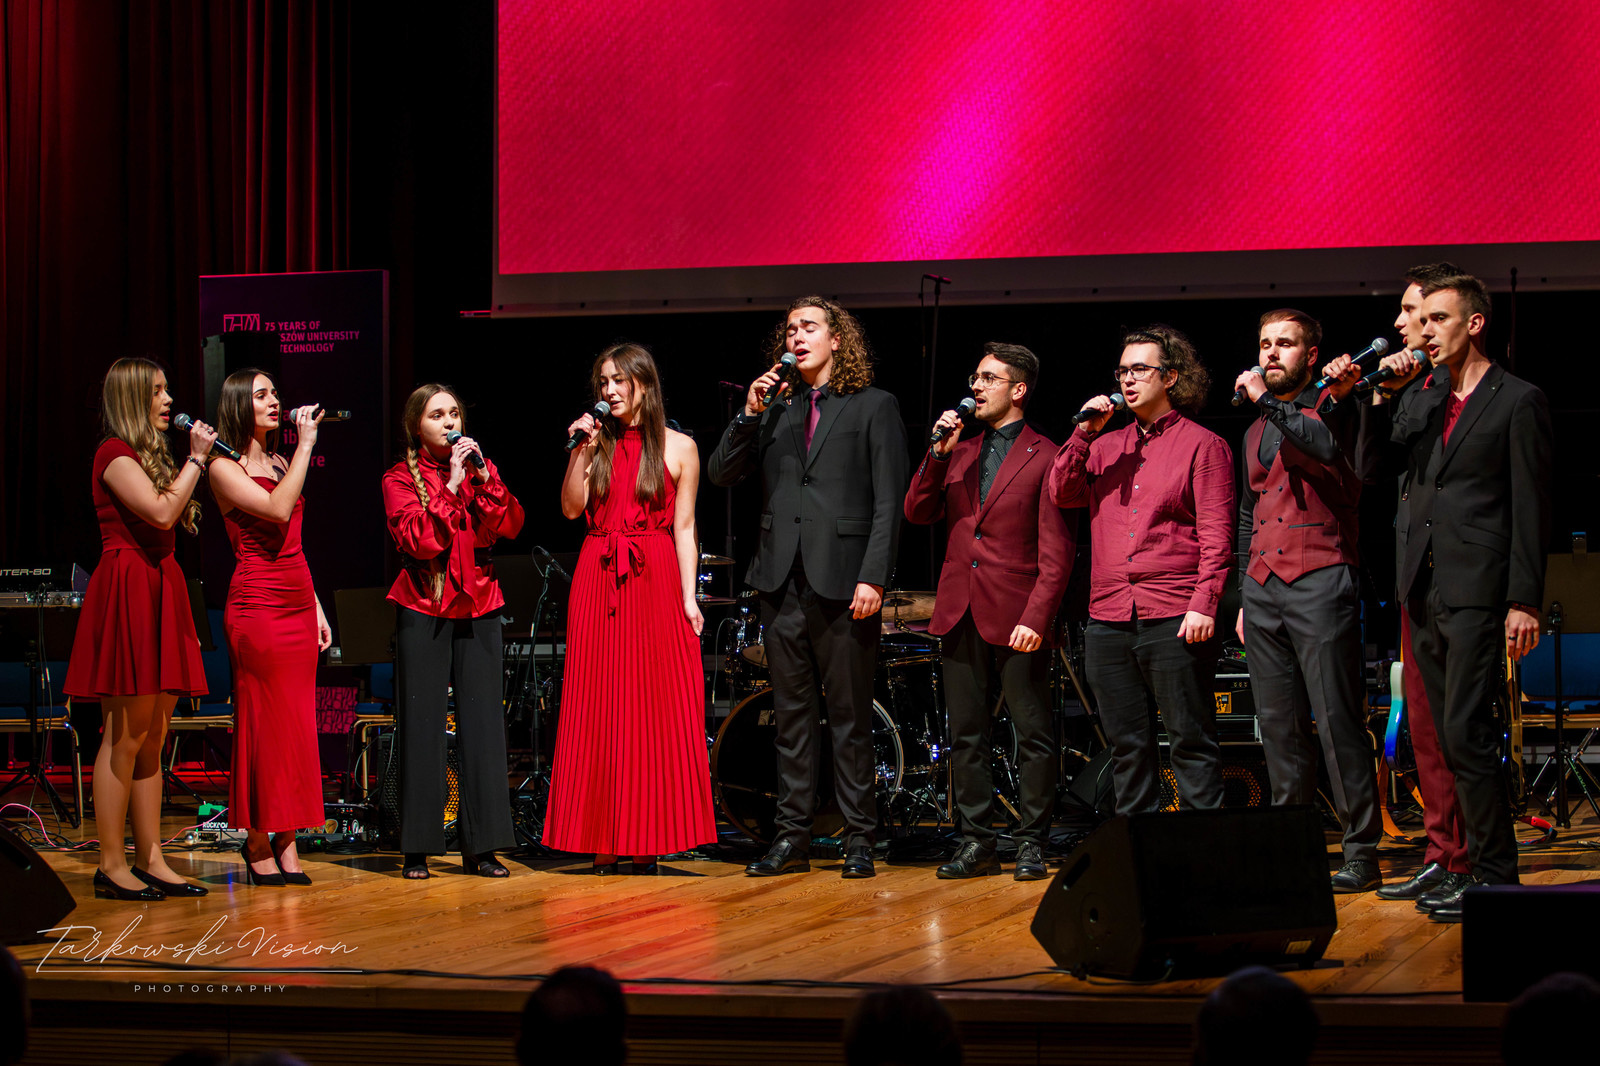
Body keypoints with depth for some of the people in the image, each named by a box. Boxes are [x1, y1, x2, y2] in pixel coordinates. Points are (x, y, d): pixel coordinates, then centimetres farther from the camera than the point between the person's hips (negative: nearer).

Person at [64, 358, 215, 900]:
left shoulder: (149, 456, 22)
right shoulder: (114, 453, -7)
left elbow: (171, 520, 15)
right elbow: (161, 511, -19)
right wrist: (197, 458, -9)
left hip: (160, 593, 9)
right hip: (127, 595, -9)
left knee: (152, 737, 7)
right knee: (125, 736, -8)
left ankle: (151, 860, 8)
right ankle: (111, 865, -5)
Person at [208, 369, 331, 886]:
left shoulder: (279, 464, 18)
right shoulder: (224, 468, -5)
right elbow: (277, 510, -21)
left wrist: (316, 607, 16)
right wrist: (306, 443, -16)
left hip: (297, 605, 7)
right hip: (256, 606, -7)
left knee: (295, 724, 4)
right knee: (263, 722, -5)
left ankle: (286, 843, 7)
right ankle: (257, 844, 2)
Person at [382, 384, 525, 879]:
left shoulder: (480, 468, 12)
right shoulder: (401, 479, 1)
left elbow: (510, 526, -2)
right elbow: (418, 539, -14)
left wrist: (485, 479, -13)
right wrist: (450, 486, -16)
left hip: (478, 606, 3)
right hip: (424, 610, -3)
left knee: (482, 722, -1)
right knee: (422, 723, -3)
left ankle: (481, 846, 3)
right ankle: (418, 848, 2)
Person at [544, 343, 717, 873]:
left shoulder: (678, 447, 5)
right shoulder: (597, 441, 11)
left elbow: (684, 528, 3)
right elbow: (572, 508, 1)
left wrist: (689, 596, -4)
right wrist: (581, 451, -6)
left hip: (656, 582, -2)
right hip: (597, 581, 2)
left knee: (654, 707, -3)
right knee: (598, 709, 0)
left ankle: (647, 842, 1)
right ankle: (603, 840, 3)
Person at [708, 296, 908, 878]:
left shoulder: (874, 407, 4)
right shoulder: (776, 409, 16)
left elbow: (888, 503, -3)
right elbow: (722, 474, 11)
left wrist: (873, 577, -12)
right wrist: (751, 414, -2)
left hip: (842, 582, -4)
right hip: (783, 582, 4)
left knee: (850, 716, -1)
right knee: (793, 714, 7)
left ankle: (859, 840, 4)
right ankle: (792, 836, 11)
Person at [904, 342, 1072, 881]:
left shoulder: (1045, 458, -3)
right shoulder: (959, 453, 16)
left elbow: (1056, 553, -7)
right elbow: (917, 512, 9)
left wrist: (1036, 617, -16)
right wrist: (938, 454, -3)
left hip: (1017, 618, -6)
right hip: (960, 613, 6)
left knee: (1033, 735, -1)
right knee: (966, 735, 7)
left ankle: (1031, 843, 6)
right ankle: (976, 843, 13)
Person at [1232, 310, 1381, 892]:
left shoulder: (1331, 406, 1)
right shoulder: (1256, 432, 22)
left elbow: (1327, 447, -23)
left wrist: (1266, 400, -15)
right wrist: (1243, 597, 23)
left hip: (1319, 581, -7)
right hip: (1262, 587, 7)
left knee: (1338, 721, -9)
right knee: (1278, 725, 6)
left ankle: (1361, 851, -8)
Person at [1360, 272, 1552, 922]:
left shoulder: (1517, 402, -4)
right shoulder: (1418, 394, 15)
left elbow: (1531, 509, -7)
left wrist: (1525, 602, -12)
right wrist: (1386, 394, 0)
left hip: (1477, 592, -7)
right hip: (1423, 588, 7)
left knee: (1466, 732, -11)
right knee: (1453, 738, 9)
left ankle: (1494, 875, -6)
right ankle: (1477, 864, 15)